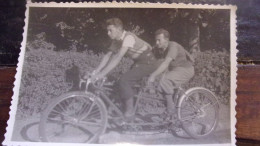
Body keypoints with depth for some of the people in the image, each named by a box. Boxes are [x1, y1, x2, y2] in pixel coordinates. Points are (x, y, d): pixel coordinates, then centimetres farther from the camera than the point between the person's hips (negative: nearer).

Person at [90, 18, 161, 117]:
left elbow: (118, 58, -34)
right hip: (138, 63, 9)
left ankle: (129, 111, -8)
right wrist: (96, 71, -11)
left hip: (148, 63, -9)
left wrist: (102, 74, -37)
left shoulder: (128, 37, -27)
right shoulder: (116, 40, 1)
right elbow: (108, 55, 0)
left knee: (124, 80, -19)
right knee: (126, 84, 2)